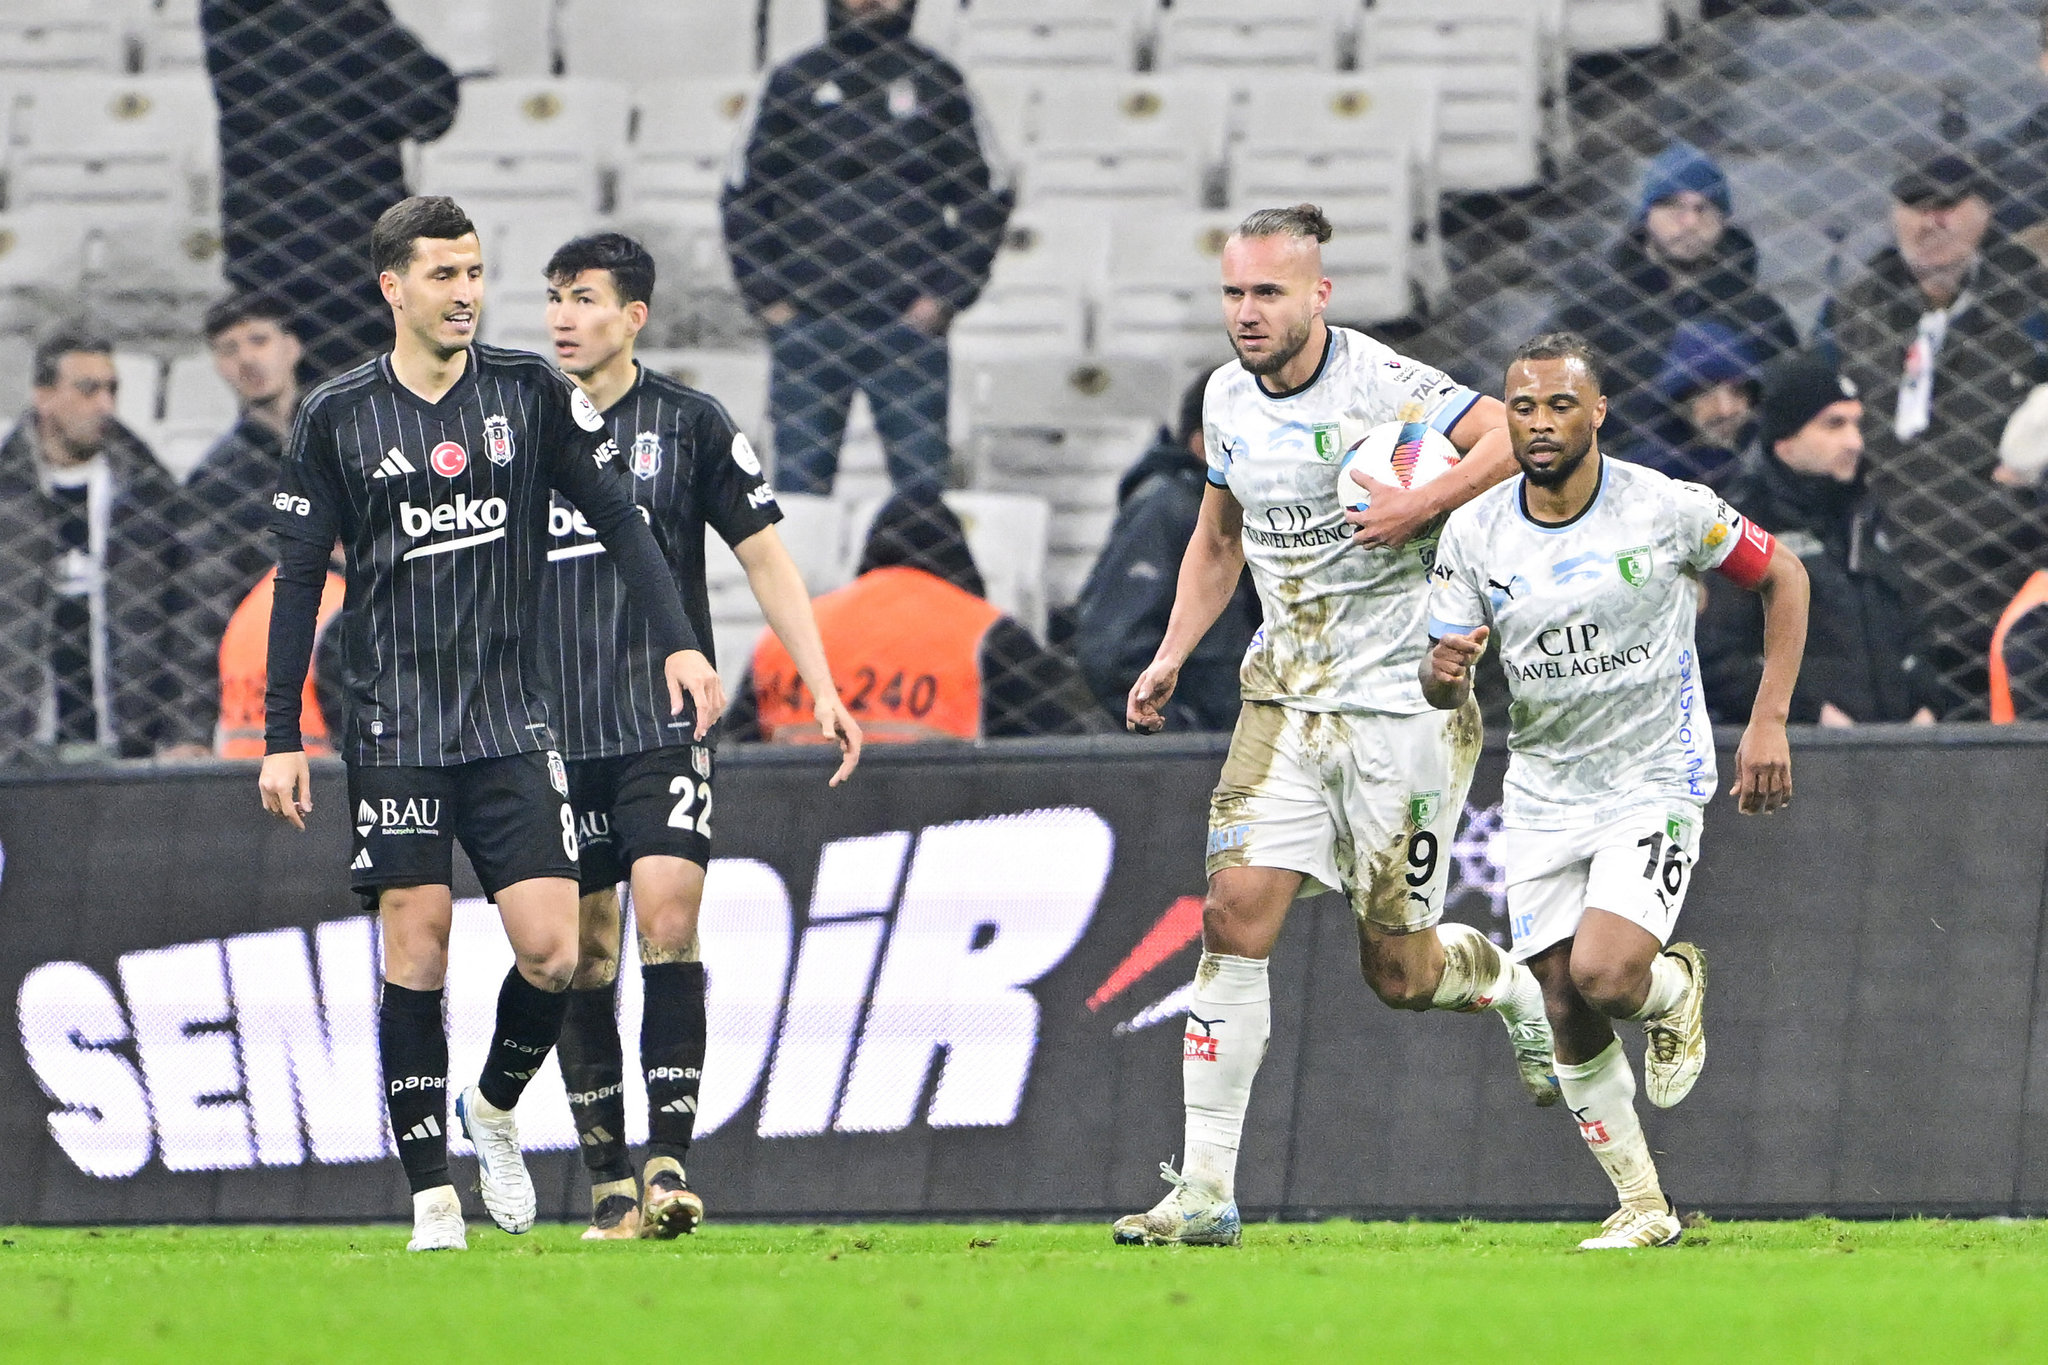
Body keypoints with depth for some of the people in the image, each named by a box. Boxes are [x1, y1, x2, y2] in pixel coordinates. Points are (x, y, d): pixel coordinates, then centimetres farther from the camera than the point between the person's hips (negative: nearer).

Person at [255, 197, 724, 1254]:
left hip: (514, 720, 1)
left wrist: (676, 642, -5)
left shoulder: (532, 393, 4)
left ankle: (494, 1109, 20)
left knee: (551, 949, -9)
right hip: (394, 723, -1)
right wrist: (281, 737, 1)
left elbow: (617, 517, 7)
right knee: (415, 945, -7)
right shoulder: (336, 416, 1)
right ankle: (432, 1194, 0)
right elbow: (299, 579, 5)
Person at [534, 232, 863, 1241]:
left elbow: (765, 558, 6)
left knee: (668, 921, -17)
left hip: (665, 728, -2)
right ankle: (606, 1183, 7)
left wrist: (822, 688, -1)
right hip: (553, 736, 2)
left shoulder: (689, 424, 2)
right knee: (581, 959, 2)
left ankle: (669, 1161, -16)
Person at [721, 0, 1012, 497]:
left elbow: (989, 198, 11)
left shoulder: (938, 83, 9)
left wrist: (945, 296, 0)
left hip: (910, 324, 0)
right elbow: (743, 196, 11)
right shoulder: (795, 82, 8)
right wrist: (767, 297, 0)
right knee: (799, 480, -2)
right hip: (806, 321, 0)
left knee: (922, 484, -4)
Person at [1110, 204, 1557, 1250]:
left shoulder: (1380, 383, -14)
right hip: (1286, 696, 5)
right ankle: (1204, 1191, -10)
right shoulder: (1227, 400, 7)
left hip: (1403, 702, -5)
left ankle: (1515, 989, 36)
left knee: (1399, 972, -1)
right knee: (1236, 916, -11)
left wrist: (1423, 503, -30)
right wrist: (1171, 657, 13)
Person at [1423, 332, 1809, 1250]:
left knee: (1604, 977, -24)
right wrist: (1445, 669, -23)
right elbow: (1442, 687, 3)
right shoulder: (1474, 533, -4)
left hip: (1655, 785, -4)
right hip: (1543, 791, 4)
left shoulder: (1669, 510, -12)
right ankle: (1643, 1207, 18)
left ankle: (1677, 987, 13)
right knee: (1569, 1022, 1)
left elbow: (1783, 577, 3)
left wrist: (1768, 723, -4)